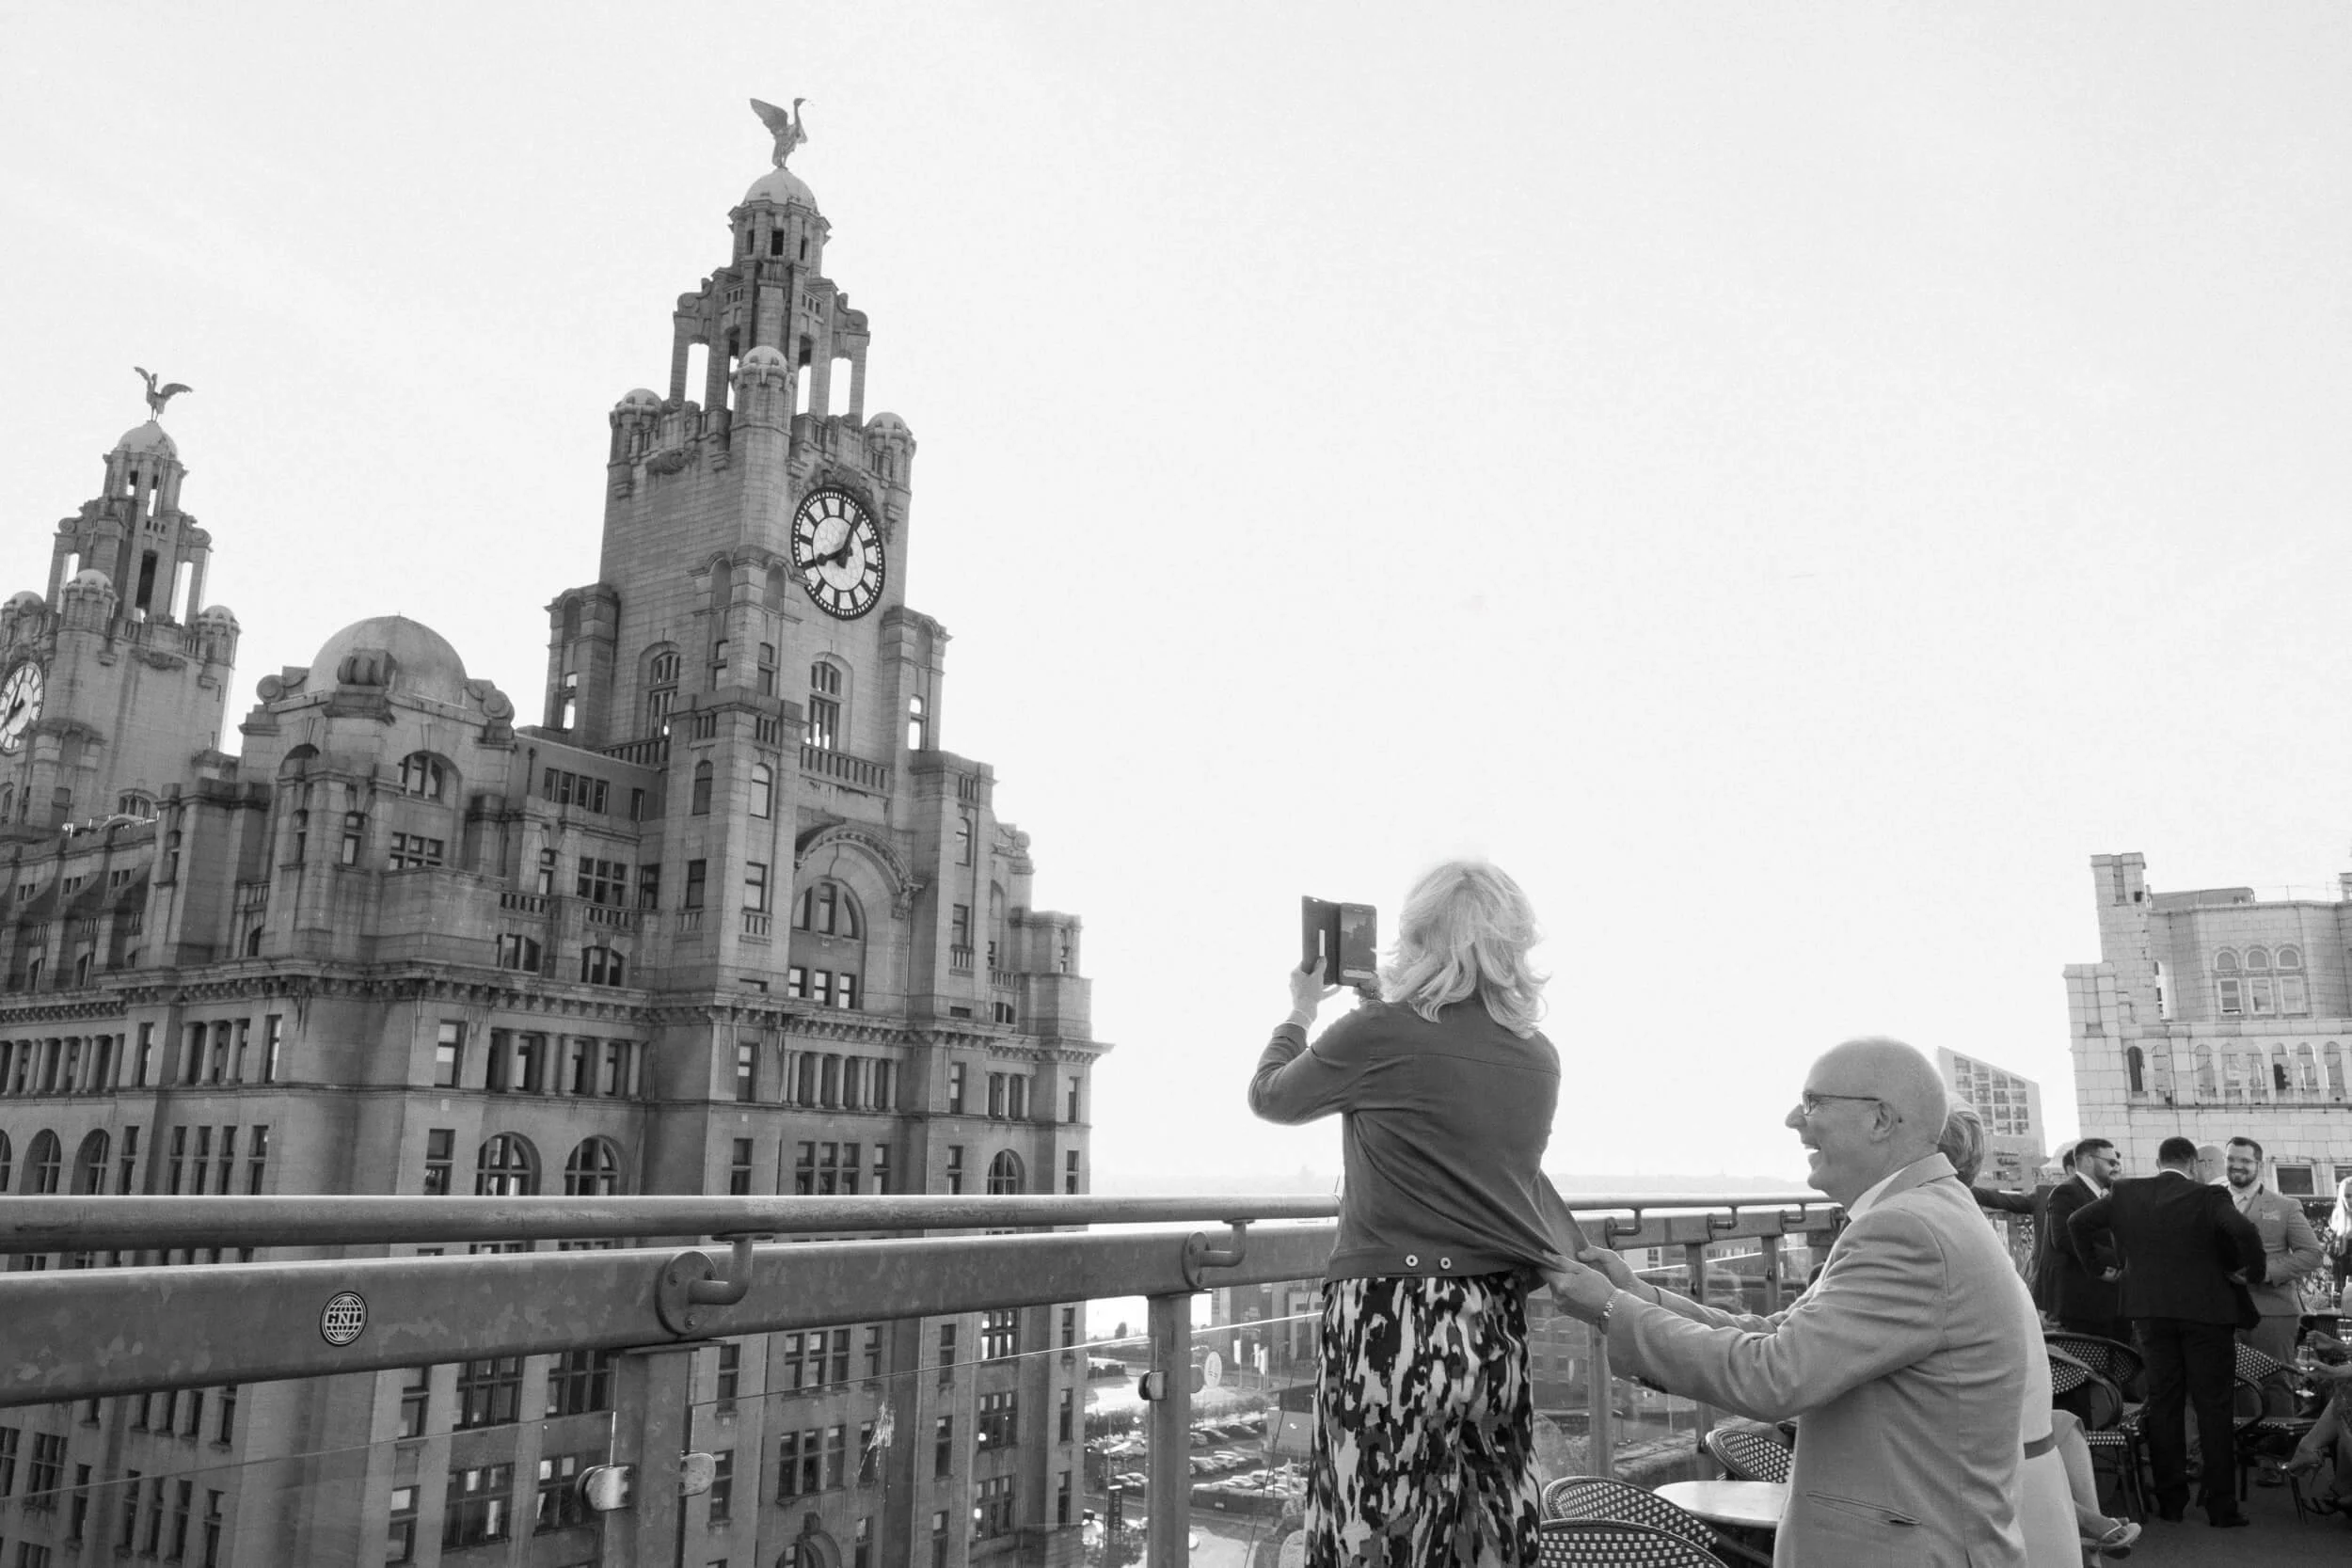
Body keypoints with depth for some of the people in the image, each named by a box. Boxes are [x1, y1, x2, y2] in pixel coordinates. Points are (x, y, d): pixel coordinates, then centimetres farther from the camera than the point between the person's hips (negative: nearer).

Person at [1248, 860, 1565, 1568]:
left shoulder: (1378, 1034, -9)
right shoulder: (1538, 1059, 7)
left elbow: (1269, 1097, 8)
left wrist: (1301, 1010, 26)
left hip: (1395, 1325, -6)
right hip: (1501, 1330, 6)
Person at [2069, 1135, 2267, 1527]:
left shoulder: (2126, 1194, -1)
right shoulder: (2208, 1198, -12)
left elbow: (2079, 1222, 2)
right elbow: (2243, 1232, -28)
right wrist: (2253, 1270, -10)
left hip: (2150, 1310, 3)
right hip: (2204, 1309, -3)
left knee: (2163, 1403, 11)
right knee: (2212, 1407, 6)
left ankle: (2170, 1500, 16)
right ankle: (2221, 1506, 8)